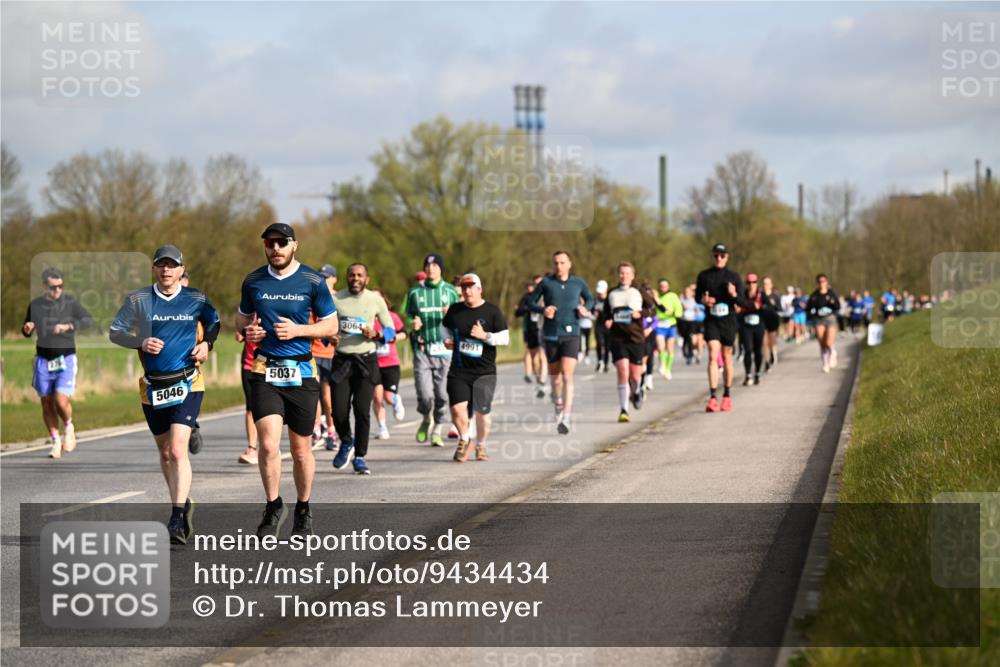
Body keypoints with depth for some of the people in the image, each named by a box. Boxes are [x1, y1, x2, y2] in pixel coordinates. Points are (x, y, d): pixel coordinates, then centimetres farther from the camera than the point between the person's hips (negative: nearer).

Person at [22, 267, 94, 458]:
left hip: (65, 359, -3)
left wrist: (68, 326, -29)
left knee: (61, 401, -16)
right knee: (47, 403, 2)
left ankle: (69, 428, 14)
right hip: (43, 360, 3)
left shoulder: (70, 303, -4)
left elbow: (89, 320, -16)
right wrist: (26, 329, -8)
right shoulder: (35, 305, 4)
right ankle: (55, 441, 17)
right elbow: (27, 333, 15)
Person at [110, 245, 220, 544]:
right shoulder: (138, 300, 1)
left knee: (177, 449, -17)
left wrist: (207, 343, 3)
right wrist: (141, 342, -11)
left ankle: (177, 518, -18)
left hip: (187, 384, -2)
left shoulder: (196, 300, 2)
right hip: (152, 386, 2)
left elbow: (213, 322, 22)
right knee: (165, 452, 13)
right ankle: (183, 504, 33)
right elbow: (115, 331, 6)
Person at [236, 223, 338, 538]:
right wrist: (247, 331, -4)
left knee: (301, 449, 8)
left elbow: (331, 325, 4)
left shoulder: (312, 281, -1)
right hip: (265, 371, 1)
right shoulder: (253, 281, 6)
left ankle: (303, 510, 28)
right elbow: (242, 317, 20)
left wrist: (297, 330, -13)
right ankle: (273, 507, 5)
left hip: (301, 373, -1)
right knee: (268, 444, -14)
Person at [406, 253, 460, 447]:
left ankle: (437, 431, 18)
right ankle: (426, 419, 21)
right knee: (425, 395, -10)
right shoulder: (415, 292, 9)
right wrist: (413, 324, -6)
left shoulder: (451, 291, 8)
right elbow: (408, 317, 17)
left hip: (445, 350, 0)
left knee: (442, 395, 0)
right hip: (422, 350, 0)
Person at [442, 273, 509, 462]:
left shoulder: (492, 312, -3)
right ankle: (464, 440, 18)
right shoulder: (455, 310, 6)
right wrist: (447, 339, 6)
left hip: (484, 372, -2)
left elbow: (505, 338, -6)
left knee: (482, 412, 1)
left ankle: (481, 446, 24)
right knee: (457, 408, -10)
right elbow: (445, 326, 26)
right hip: (458, 370, 2)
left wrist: (484, 336, -18)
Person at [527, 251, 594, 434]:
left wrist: (585, 308, -1)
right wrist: (542, 310, -12)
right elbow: (530, 302, 7)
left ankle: (566, 419, -18)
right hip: (551, 335, 1)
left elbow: (590, 298, 21)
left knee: (567, 376, -15)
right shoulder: (546, 283, 1)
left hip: (571, 335, -1)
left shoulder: (578, 283, 4)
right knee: (555, 377, 11)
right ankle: (559, 407, 40)